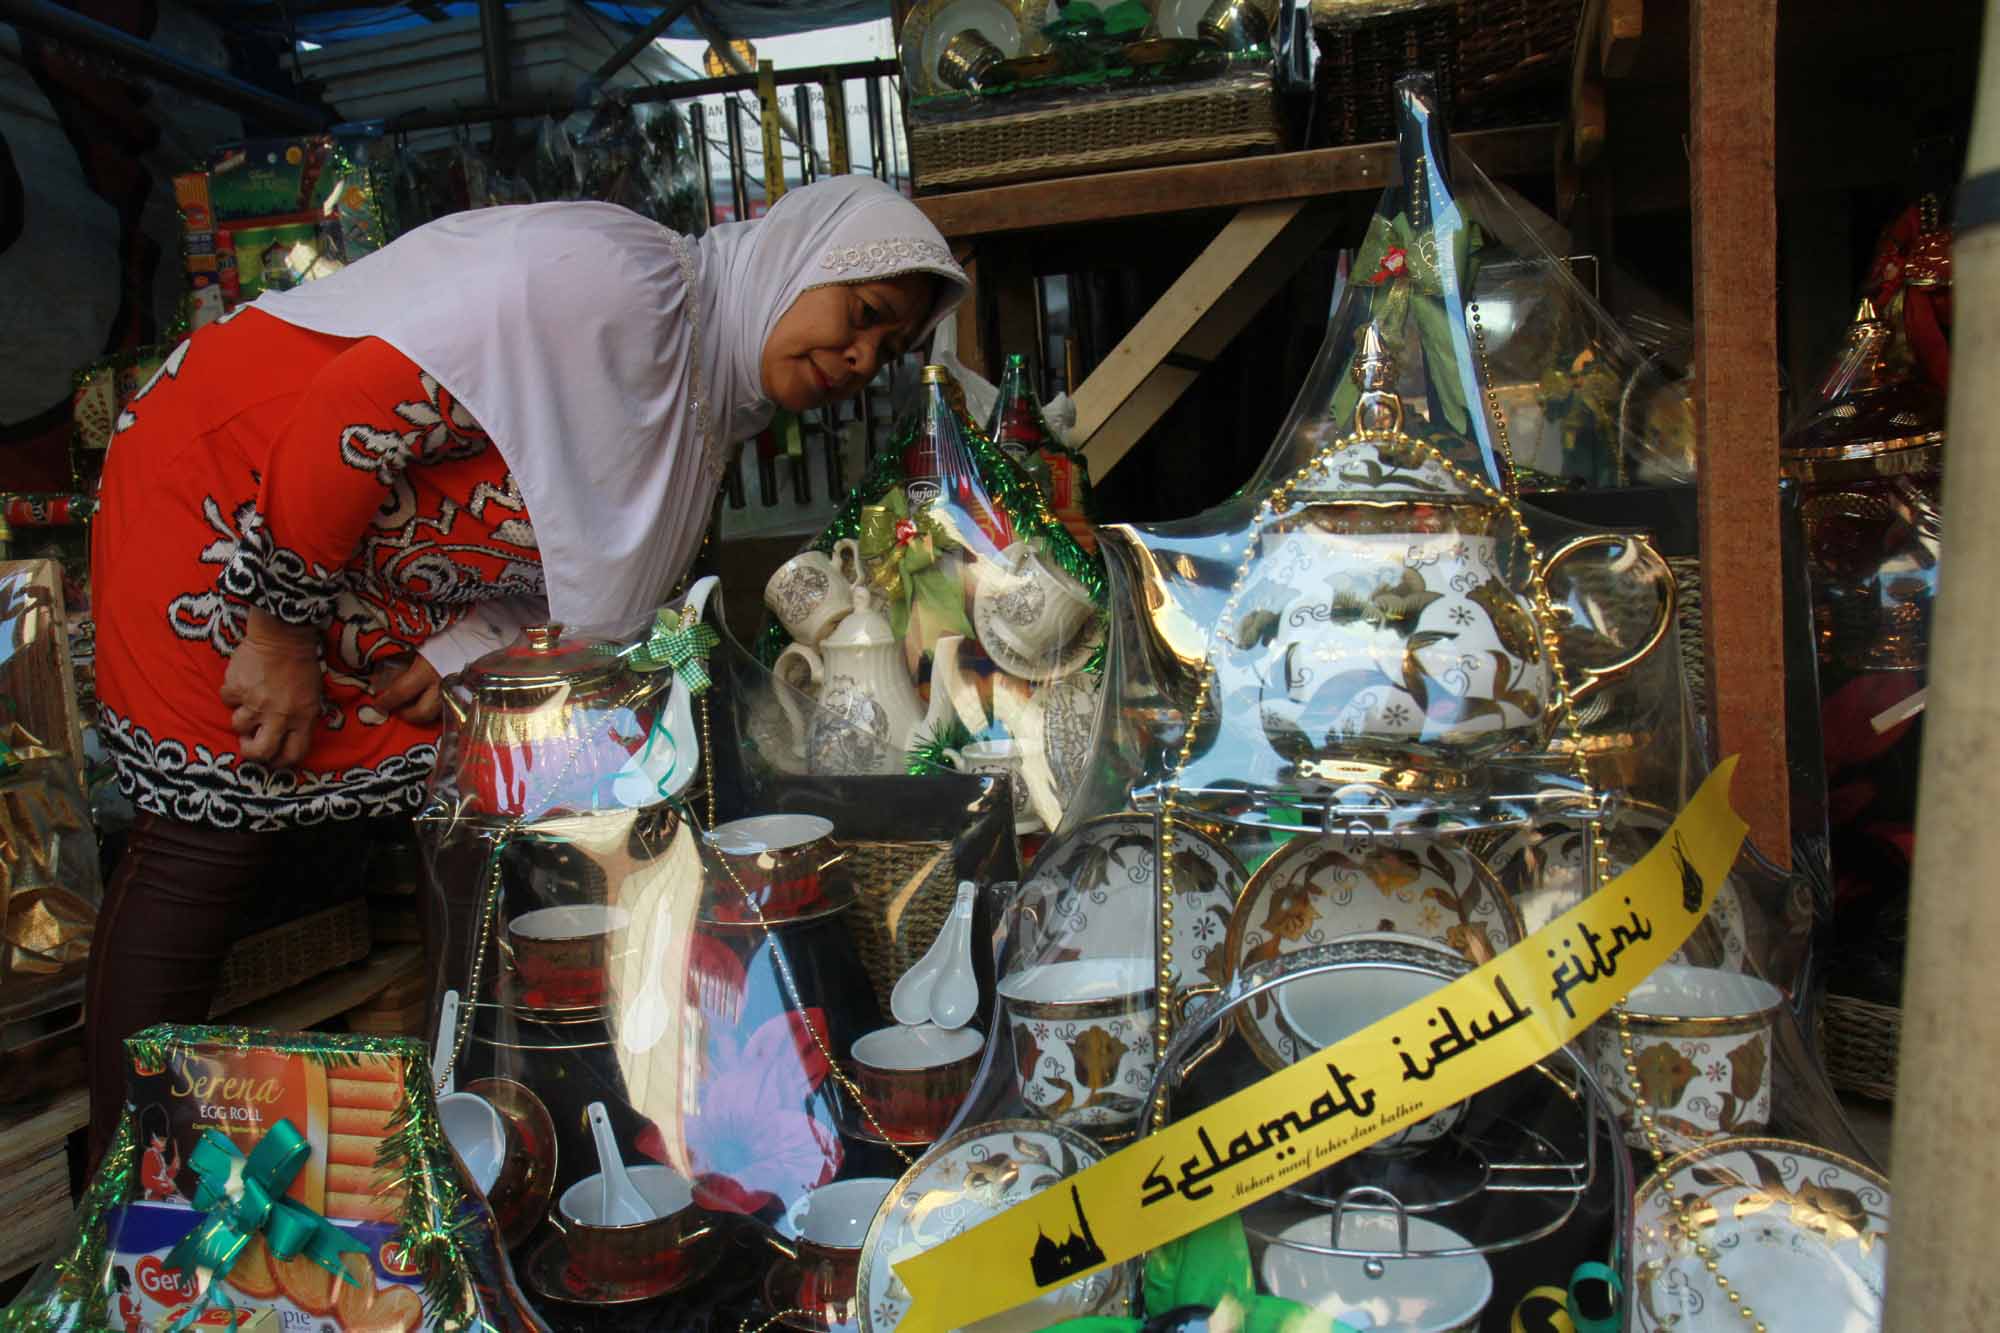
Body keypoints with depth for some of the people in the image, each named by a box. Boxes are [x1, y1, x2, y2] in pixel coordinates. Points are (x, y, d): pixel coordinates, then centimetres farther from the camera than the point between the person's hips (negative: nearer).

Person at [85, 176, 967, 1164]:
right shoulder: (620, 280, -26)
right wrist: (278, 628, -21)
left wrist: (465, 653, -12)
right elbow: (354, 411, -29)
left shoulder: (711, 404, 4)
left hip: (378, 573, 8)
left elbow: (564, 561, 6)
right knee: (214, 838, -8)